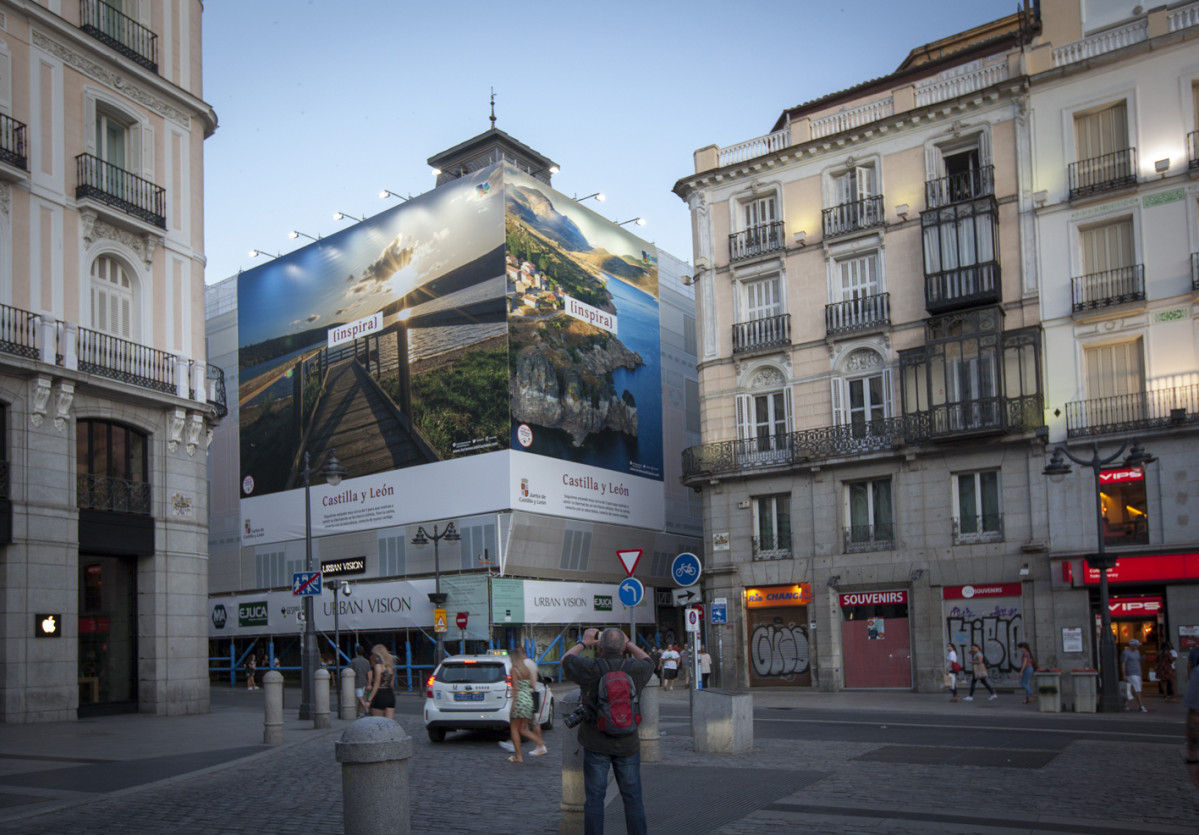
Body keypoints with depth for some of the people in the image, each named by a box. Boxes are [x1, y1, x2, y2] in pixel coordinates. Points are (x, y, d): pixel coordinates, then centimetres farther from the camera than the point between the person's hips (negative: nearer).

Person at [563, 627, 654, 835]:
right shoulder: (634, 669, -8)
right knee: (633, 799, 9)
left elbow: (565, 659, 8)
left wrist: (583, 642, 21)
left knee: (594, 799, 6)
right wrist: (628, 642, 25)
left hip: (596, 745, -1)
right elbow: (647, 661, 18)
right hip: (627, 744, 1)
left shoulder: (590, 668, -13)